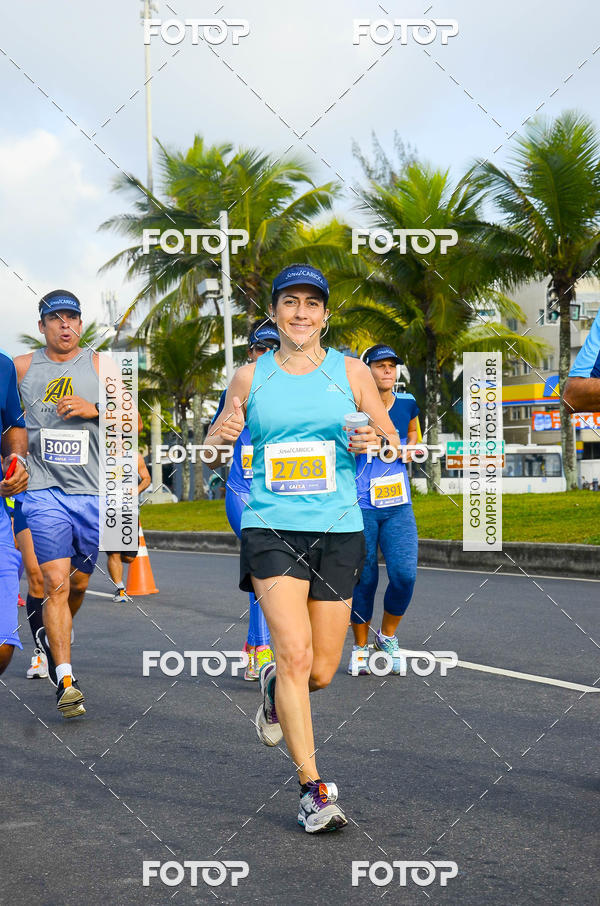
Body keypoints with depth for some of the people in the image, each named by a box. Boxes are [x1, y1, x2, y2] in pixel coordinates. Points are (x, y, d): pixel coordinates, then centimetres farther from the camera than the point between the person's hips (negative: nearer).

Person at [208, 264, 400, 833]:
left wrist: (374, 442, -11)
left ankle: (275, 689, 40)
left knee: (321, 672, 3)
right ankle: (313, 789, -8)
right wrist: (222, 435, -7)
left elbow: (396, 443, 12)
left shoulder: (350, 372, 7)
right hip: (270, 528, -1)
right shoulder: (250, 376, 7)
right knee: (296, 654, -17)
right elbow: (216, 443, 17)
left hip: (338, 530, 2)